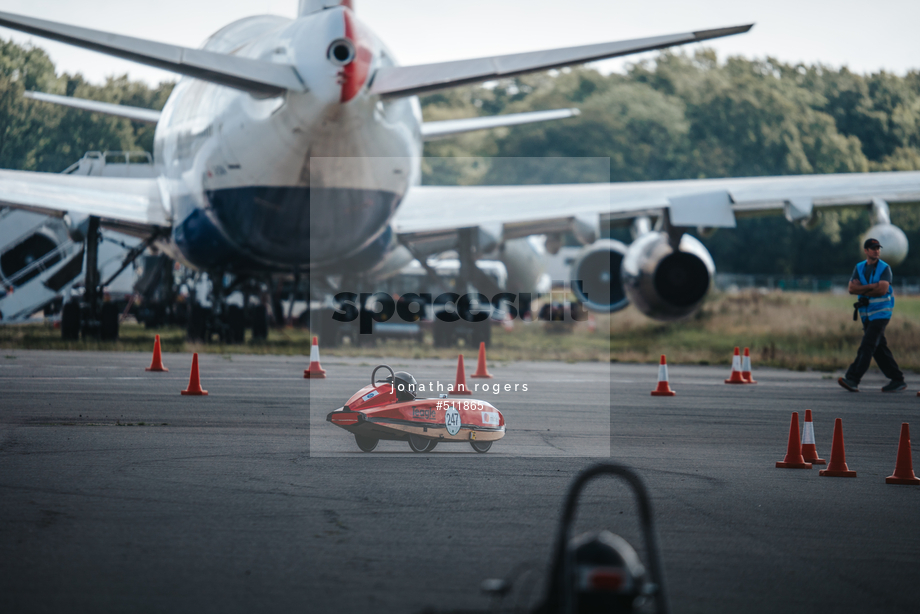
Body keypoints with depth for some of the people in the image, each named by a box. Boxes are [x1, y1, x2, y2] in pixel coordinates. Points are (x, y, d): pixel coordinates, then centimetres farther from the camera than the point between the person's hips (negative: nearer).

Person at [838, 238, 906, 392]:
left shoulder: (885, 268, -5)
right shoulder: (859, 268, 9)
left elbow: (883, 289, -19)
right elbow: (852, 288, -4)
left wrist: (862, 290, -9)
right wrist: (872, 286, -16)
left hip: (881, 313, -6)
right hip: (867, 314, 6)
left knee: (867, 346, -14)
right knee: (879, 348, 7)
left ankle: (853, 379, -21)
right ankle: (897, 380, 14)